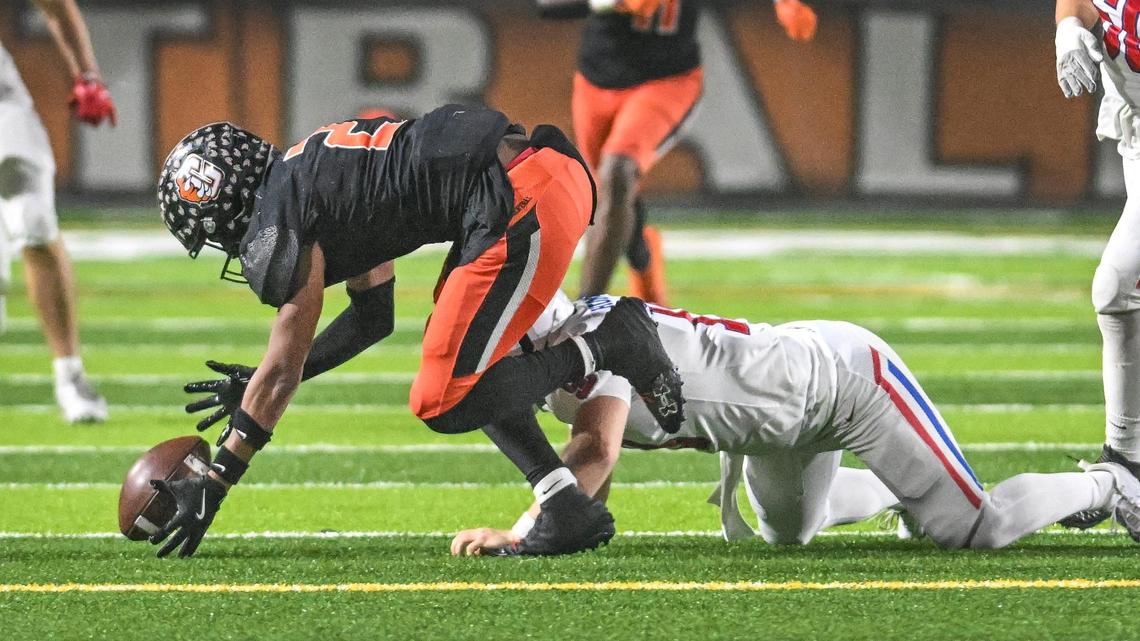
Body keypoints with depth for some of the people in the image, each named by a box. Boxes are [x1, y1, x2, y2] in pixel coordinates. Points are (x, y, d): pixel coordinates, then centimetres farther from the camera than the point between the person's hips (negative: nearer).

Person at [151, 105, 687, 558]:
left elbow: (283, 369, 2)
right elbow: (374, 316, 34)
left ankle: (605, 347, -3)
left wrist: (212, 486, 8)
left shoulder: (279, 228, -2)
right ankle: (568, 510, 12)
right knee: (459, 365, 20)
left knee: (445, 405, -6)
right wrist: (255, 389, 36)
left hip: (522, 203, -10)